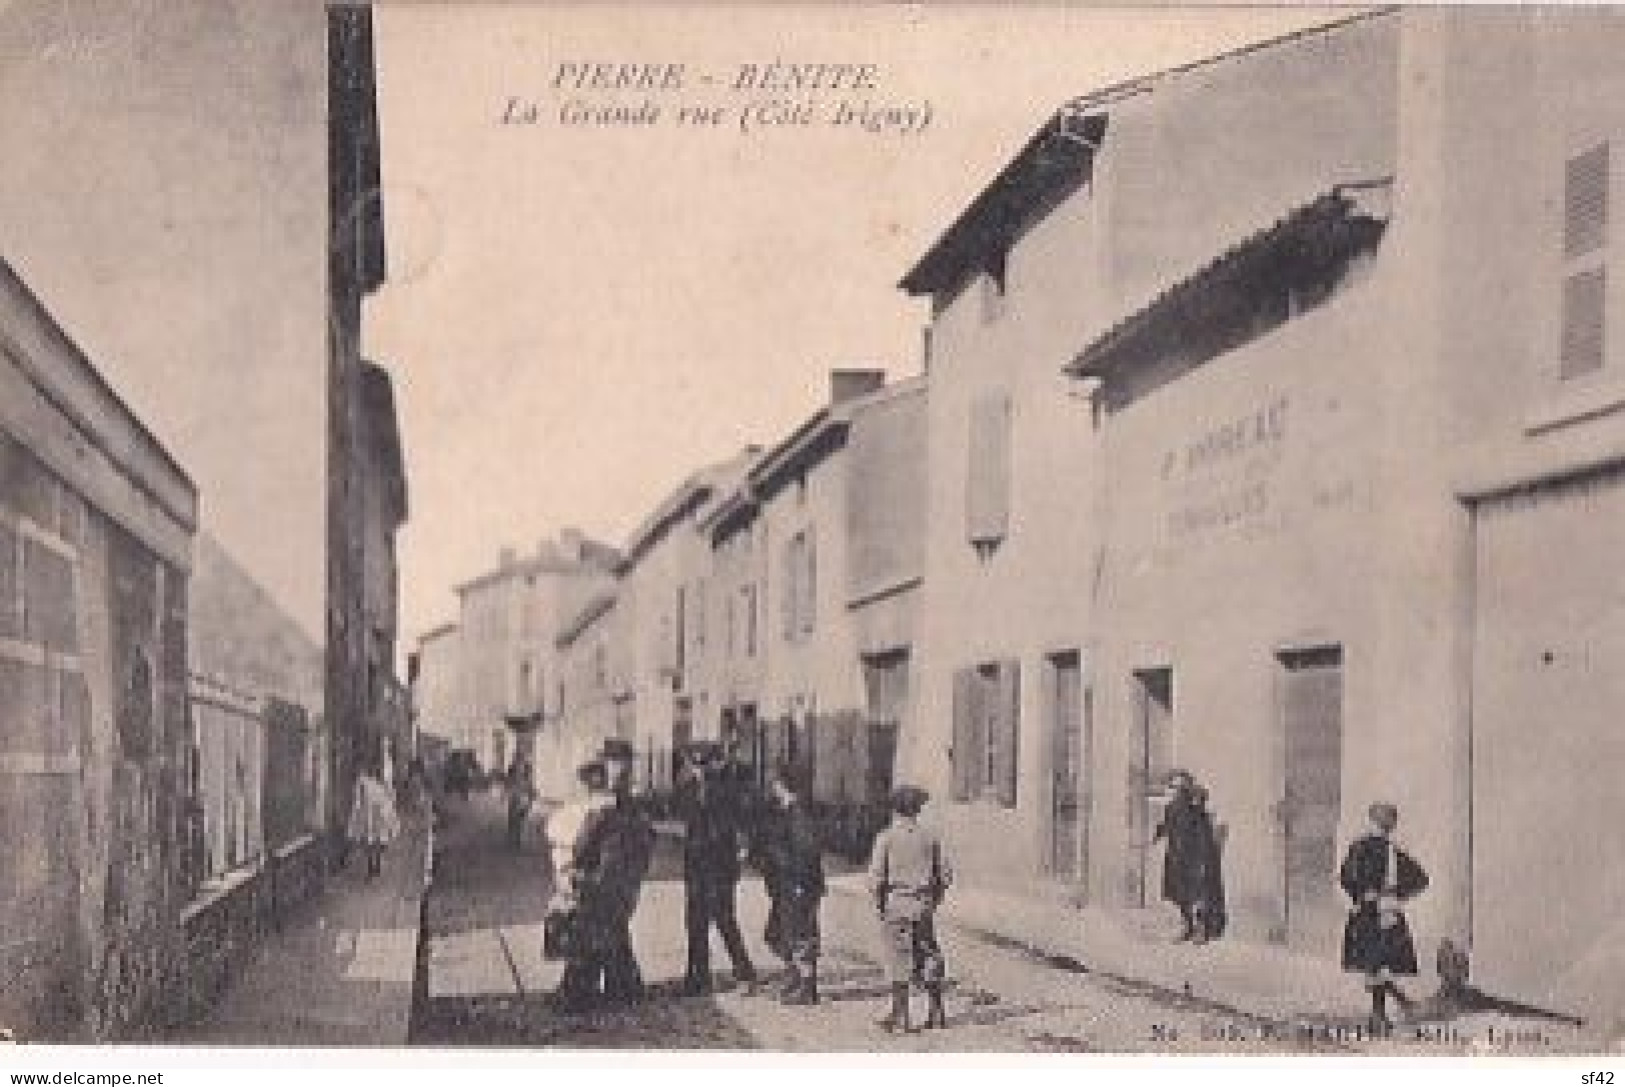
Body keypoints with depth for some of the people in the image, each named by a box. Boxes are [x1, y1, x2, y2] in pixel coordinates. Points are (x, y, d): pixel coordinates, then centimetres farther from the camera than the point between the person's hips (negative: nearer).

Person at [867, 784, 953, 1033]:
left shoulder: (886, 837, -6)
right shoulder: (930, 836, 5)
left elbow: (876, 877, -10)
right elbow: (945, 874, 6)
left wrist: (879, 905, 2)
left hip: (897, 903, -3)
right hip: (924, 905, 3)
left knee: (899, 958, 1)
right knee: (928, 957, 13)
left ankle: (899, 1017, 3)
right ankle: (936, 1012, 15)